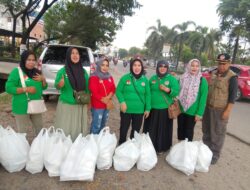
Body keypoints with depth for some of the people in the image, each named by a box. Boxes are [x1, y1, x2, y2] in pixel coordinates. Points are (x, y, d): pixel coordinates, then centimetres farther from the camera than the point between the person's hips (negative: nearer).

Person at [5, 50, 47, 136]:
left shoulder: (36, 72, 10)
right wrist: (26, 89, -23)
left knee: (39, 130, 18)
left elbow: (44, 87, 14)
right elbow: (9, 88, -14)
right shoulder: (16, 71, -9)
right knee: (23, 132, 3)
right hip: (22, 108, -6)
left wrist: (43, 79, -6)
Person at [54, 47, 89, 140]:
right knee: (64, 129, 3)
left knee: (79, 129, 10)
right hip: (66, 105, -3)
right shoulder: (62, 71, -4)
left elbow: (87, 87, 11)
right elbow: (56, 85, -12)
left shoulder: (83, 71, 5)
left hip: (81, 105, 3)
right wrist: (59, 84, -34)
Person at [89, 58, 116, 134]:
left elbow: (113, 89, 9)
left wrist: (109, 96, -10)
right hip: (97, 106, -7)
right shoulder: (94, 77, -11)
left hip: (107, 105, 7)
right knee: (96, 126, -4)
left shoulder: (109, 77, 11)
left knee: (103, 125, 19)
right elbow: (94, 92, -16)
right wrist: (104, 100, -14)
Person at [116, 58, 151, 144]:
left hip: (139, 111, 2)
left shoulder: (145, 80, 1)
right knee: (124, 129, 12)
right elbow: (118, 91, -3)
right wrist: (122, 102, -17)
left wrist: (147, 108, 1)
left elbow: (148, 95, 3)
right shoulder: (125, 78, -6)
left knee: (136, 130, 17)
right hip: (126, 110, -2)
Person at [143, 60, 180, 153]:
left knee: (163, 129, 7)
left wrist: (168, 90, -25)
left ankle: (161, 147, 25)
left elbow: (177, 92, -7)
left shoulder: (172, 79, -1)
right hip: (152, 108, 3)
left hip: (165, 109, -2)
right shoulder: (153, 78, 8)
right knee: (150, 128, 10)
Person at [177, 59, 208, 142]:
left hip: (192, 111, -3)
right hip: (180, 109, 3)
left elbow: (203, 98, -10)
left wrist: (199, 113, -13)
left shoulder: (202, 80, -9)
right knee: (180, 128, 15)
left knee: (189, 130, 12)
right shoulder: (183, 78, 2)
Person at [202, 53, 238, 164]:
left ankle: (215, 155, 18)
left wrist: (227, 111, -16)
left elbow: (233, 96, -12)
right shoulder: (214, 74, 10)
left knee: (217, 133, 3)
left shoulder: (232, 77, -10)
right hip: (208, 107, 7)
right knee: (206, 131, 16)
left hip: (221, 110, -6)